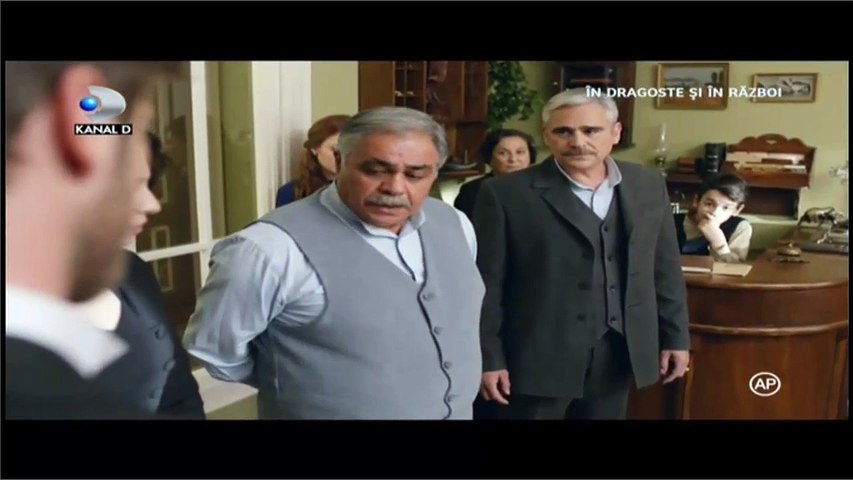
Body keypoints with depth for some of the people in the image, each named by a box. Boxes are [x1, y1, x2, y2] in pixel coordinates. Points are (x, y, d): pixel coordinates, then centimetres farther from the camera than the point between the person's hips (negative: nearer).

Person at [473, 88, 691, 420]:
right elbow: (486, 285, -8)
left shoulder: (648, 186, 3)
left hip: (620, 352, 4)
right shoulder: (506, 194, -11)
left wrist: (675, 337, 10)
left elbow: (665, 270, 10)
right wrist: (488, 357, -8)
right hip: (538, 355, -4)